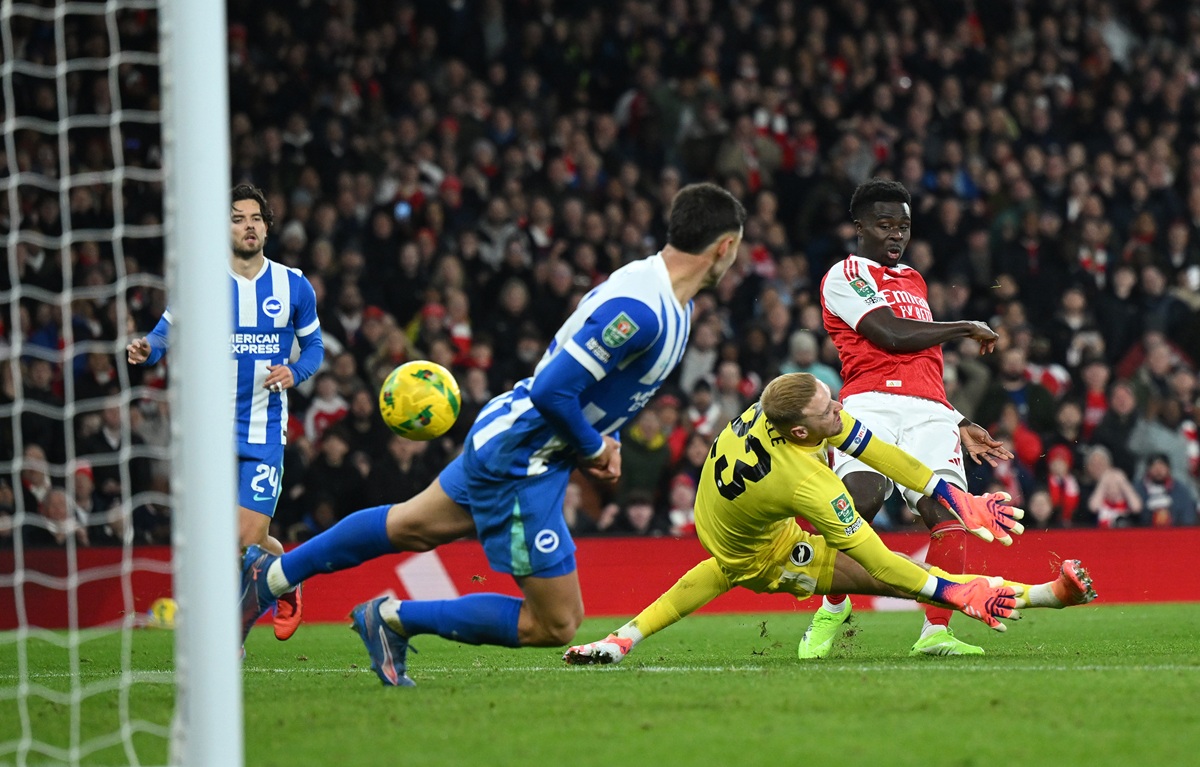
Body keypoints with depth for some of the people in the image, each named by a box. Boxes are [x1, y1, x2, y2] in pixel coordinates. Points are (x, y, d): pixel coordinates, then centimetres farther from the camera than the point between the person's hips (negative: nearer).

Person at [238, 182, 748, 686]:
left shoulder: (668, 299, 3)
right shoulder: (639, 311, -29)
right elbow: (551, 390, -31)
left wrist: (603, 443, 6)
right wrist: (593, 447, -14)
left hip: (505, 438, 10)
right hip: (520, 467, -10)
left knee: (411, 526, 27)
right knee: (556, 623, -5)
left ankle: (270, 575, 38)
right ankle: (394, 618, 3)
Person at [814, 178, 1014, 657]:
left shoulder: (914, 282, 32)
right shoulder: (845, 275, 8)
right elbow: (892, 335, -6)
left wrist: (960, 426, 30)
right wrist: (967, 329, 7)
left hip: (929, 411, 6)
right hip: (871, 401, -6)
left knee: (949, 511, -16)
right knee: (862, 495, -29)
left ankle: (935, 633, -16)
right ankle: (832, 608, -8)